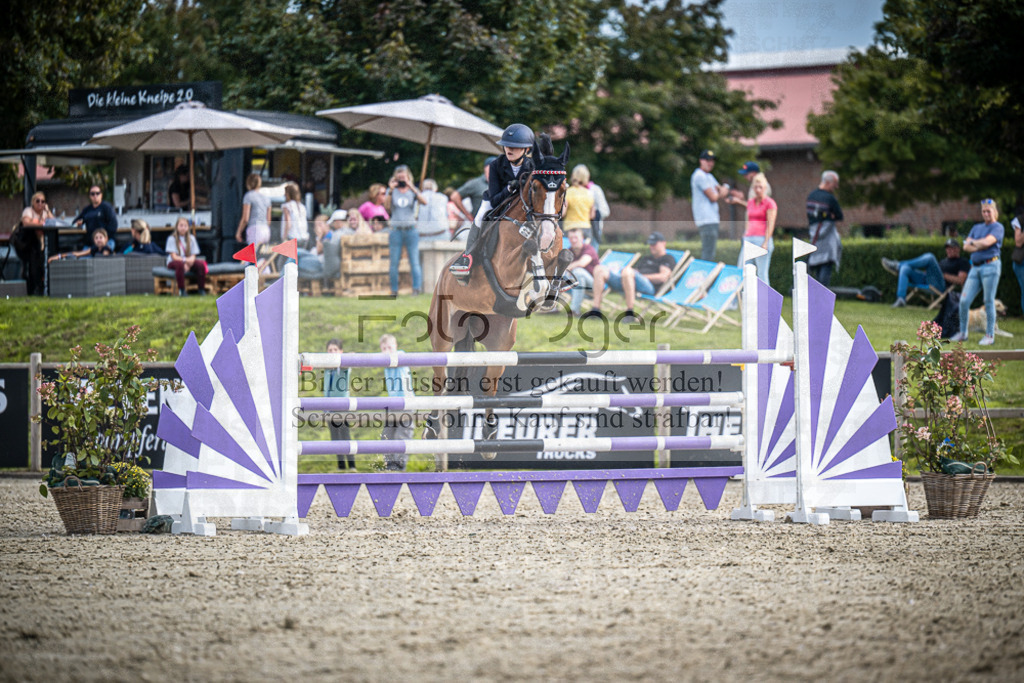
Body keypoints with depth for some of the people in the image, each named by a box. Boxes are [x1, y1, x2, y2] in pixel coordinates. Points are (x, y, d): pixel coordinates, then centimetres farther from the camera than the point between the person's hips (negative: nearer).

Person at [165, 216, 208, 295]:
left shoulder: (191, 238, 5)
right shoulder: (172, 239, -6)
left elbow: (193, 256, 1)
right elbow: (174, 256, -12)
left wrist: (188, 263, -21)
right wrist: (185, 260, -27)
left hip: (188, 262, 4)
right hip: (174, 262, -4)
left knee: (201, 264, -24)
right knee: (180, 264, -39)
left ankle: (201, 289, -14)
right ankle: (181, 290, -31)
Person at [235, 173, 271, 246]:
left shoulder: (248, 196, -3)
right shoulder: (266, 198, 15)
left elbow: (245, 219, -8)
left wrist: (238, 232, 2)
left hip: (254, 230, -7)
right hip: (266, 231, 7)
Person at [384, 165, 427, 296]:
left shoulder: (413, 191, 8)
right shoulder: (392, 191, 9)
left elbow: (424, 202, -11)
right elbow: (386, 206, -7)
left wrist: (412, 188, -18)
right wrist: (391, 190, -15)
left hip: (411, 230, -1)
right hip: (396, 230, 1)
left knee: (414, 262, -8)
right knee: (394, 263, 0)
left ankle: (417, 289, -10)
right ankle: (394, 290, 6)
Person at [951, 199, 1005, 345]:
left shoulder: (998, 227, 2)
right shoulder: (977, 227, 20)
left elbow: (987, 242, -14)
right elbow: (966, 247, 11)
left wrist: (972, 242, 2)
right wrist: (979, 246, -7)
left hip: (990, 266, -6)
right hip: (975, 267, 6)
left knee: (989, 302, -5)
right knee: (964, 301, -1)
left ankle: (990, 335, 3)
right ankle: (962, 333, 11)